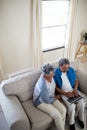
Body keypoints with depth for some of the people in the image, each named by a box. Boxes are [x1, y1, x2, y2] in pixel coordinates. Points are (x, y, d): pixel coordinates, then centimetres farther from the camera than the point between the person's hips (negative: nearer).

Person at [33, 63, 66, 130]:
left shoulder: (50, 76, -12)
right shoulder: (43, 85, -36)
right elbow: (47, 101, -24)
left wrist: (55, 94, 4)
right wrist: (55, 98, -8)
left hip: (50, 97, 7)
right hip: (41, 101, -7)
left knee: (63, 110, -10)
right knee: (57, 115, -20)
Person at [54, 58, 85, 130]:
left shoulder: (71, 70, -5)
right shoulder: (55, 73, -17)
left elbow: (76, 80, 6)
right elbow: (55, 87, -13)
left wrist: (75, 89, -11)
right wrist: (66, 93, -21)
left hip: (73, 90, 4)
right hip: (63, 92, -4)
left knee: (81, 104, -12)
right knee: (71, 106, -22)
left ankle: (80, 118, 19)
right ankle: (72, 123, 7)